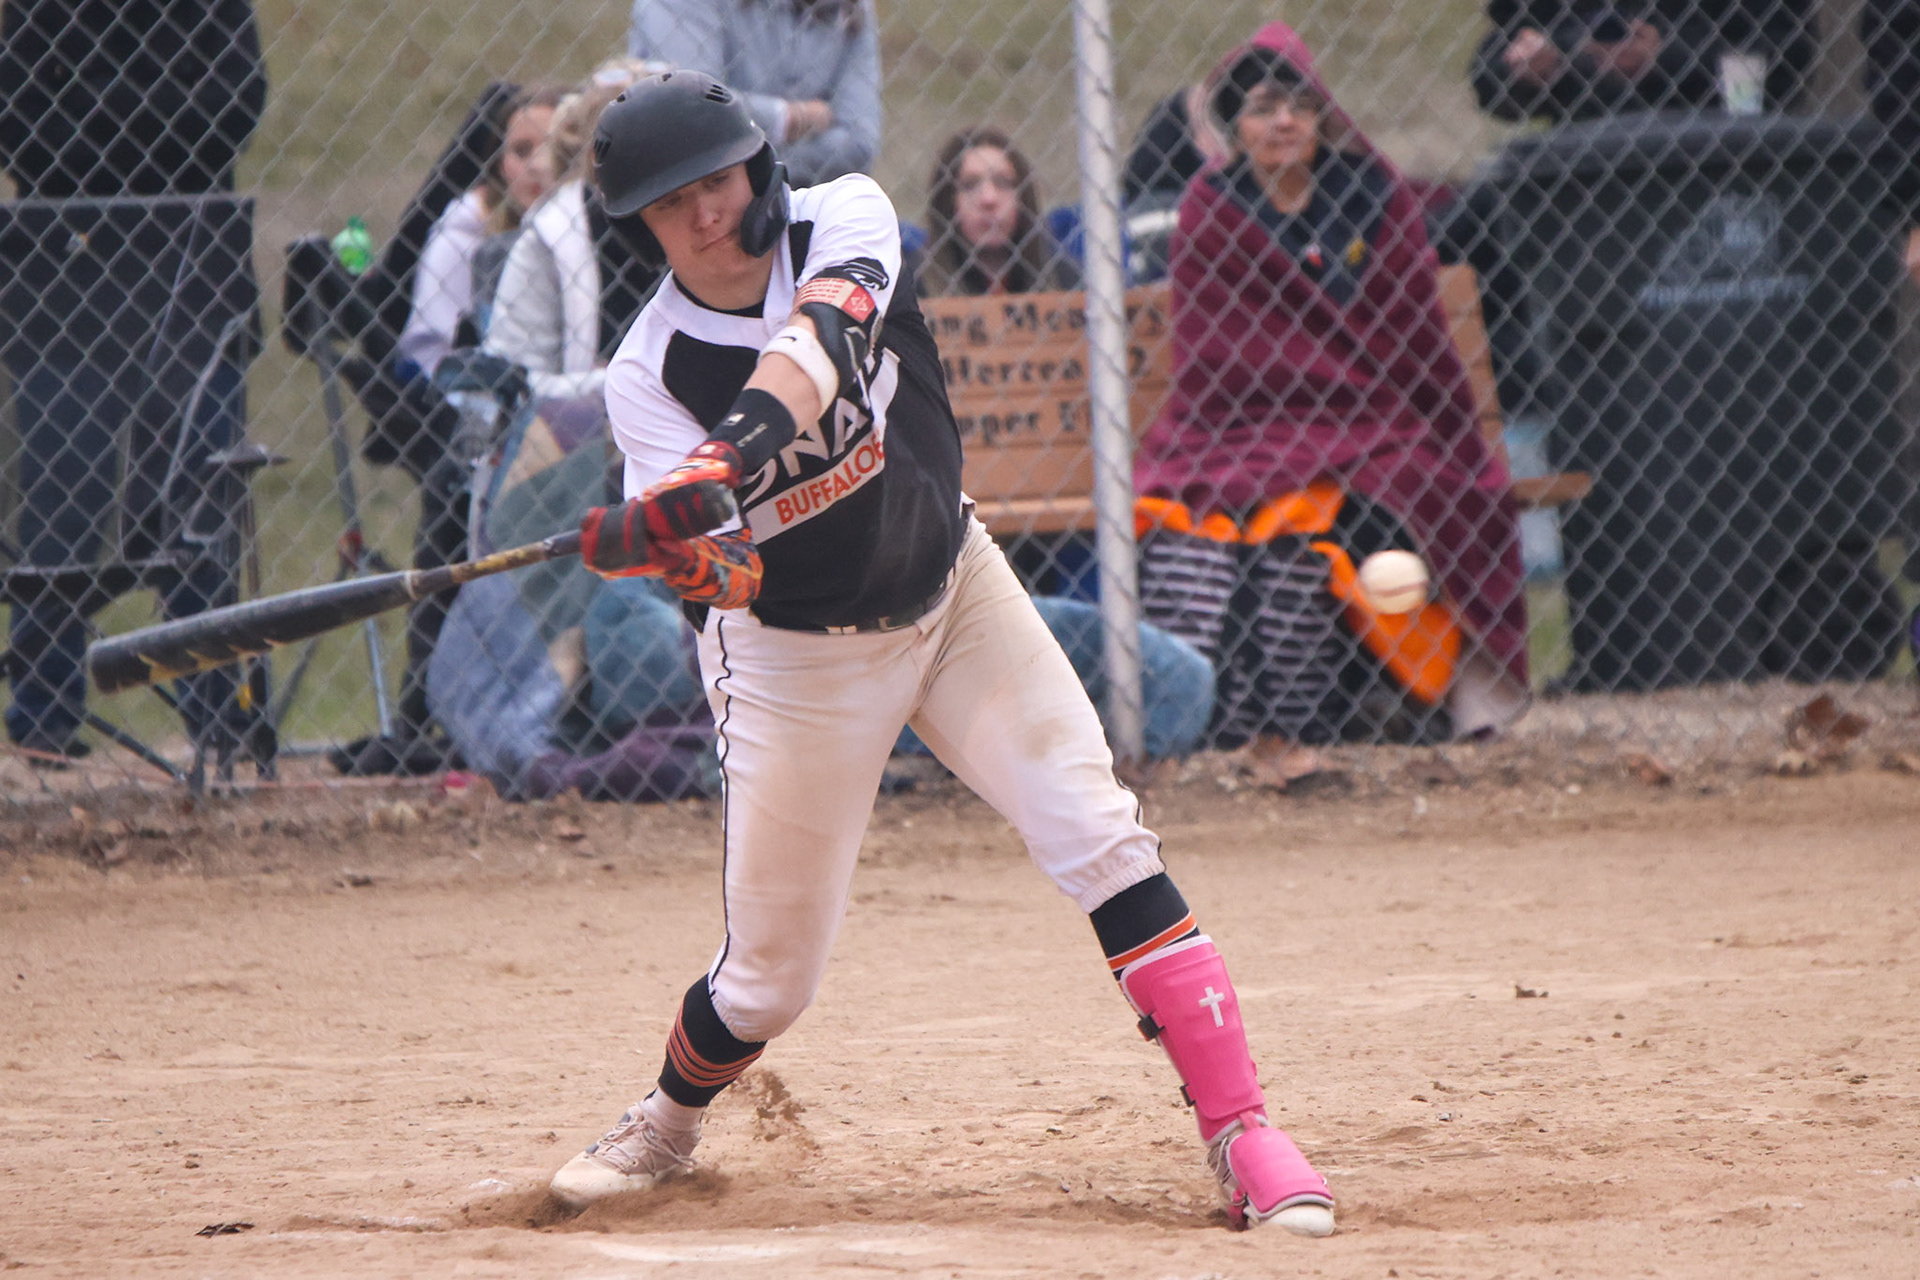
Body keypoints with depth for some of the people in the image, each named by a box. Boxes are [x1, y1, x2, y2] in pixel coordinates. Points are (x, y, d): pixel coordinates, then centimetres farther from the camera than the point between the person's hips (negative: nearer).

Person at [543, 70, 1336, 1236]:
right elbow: (726, 574, -27)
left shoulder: (844, 222, -16)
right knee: (770, 973, 4)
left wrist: (726, 459, -56)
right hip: (797, 649, -1)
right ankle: (668, 1125, 35)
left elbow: (813, 349, -38)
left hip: (952, 588, 1)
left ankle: (1241, 1131, -13)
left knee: (1101, 836, -14)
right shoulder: (650, 378, -18)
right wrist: (690, 558, -51)